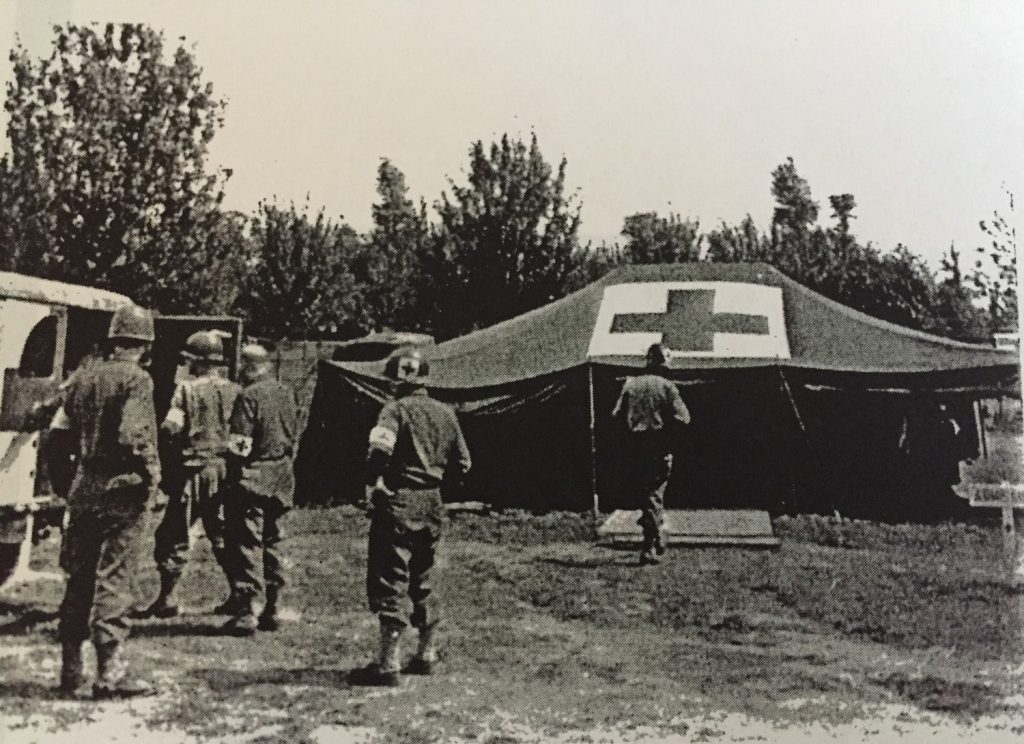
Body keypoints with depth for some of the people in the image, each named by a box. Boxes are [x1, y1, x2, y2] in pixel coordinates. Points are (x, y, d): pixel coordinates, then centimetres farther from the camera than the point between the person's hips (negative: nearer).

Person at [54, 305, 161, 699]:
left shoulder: (84, 377, 10)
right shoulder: (136, 379, -10)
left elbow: (59, 429, 13)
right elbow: (134, 436, -22)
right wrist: (151, 475, -10)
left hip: (84, 489, 6)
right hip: (123, 491, -6)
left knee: (79, 579, 13)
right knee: (114, 579, -3)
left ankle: (70, 670, 21)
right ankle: (110, 672, -2)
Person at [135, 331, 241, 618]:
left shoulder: (186, 389, -8)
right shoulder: (235, 390, 2)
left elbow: (170, 427, -15)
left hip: (194, 469, -4)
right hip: (226, 469, 4)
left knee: (175, 535, 6)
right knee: (224, 535, 14)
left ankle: (166, 598, 7)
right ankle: (237, 594, 14)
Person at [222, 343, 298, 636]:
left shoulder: (249, 396, -14)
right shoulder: (286, 394, 8)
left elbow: (239, 444, -18)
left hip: (254, 476, -7)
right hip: (282, 476, 7)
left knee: (248, 544, -2)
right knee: (272, 542, 14)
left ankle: (246, 613, -1)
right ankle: (272, 610, 20)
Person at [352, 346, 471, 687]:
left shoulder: (396, 409, -10)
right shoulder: (445, 412, 10)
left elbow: (380, 450, -25)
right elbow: (462, 463, 13)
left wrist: (373, 486, -11)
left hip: (398, 503, -7)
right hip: (432, 505, 7)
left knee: (389, 581, -3)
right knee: (421, 580, 18)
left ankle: (388, 664, -3)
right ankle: (426, 655, 26)